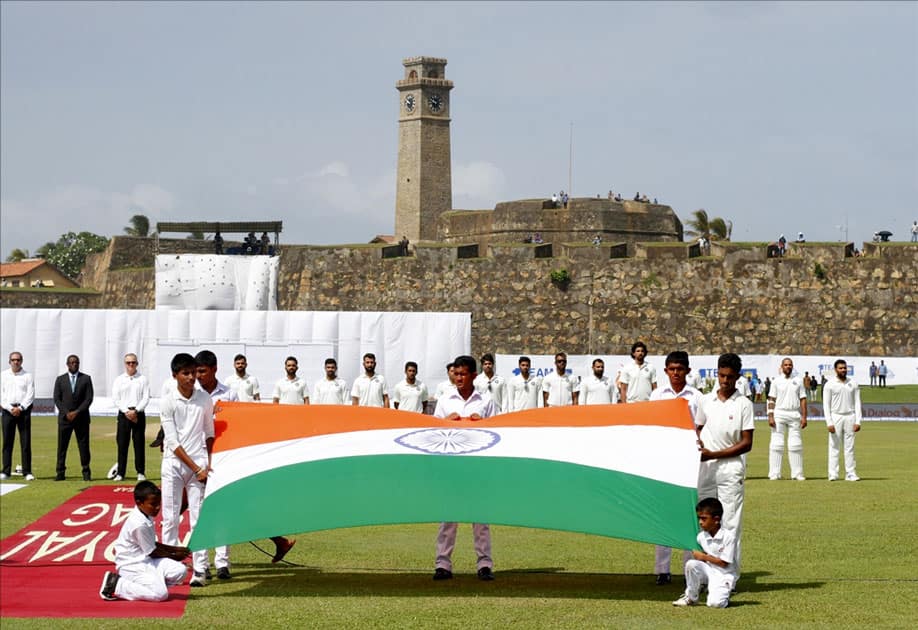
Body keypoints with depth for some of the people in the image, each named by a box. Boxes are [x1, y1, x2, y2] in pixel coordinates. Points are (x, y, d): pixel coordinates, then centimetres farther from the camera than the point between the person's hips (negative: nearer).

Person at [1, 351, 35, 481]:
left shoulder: (27, 376, 5)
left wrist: (20, 408, -12)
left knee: (26, 442, -4)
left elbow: (30, 395, -1)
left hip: (23, 410, -1)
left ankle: (27, 472, -3)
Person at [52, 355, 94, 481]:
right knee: (62, 446, -1)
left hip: (81, 417, -1)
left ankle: (86, 472, 5)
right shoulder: (60, 379, 8)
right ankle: (60, 473, 1)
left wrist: (77, 412, -11)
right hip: (64, 418, 1)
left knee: (84, 445, 0)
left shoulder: (86, 379, 5)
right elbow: (57, 399, 3)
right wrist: (66, 413, -10)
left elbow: (89, 398, -2)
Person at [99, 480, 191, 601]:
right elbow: (152, 553, -13)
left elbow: (154, 545, 18)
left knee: (180, 571, -7)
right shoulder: (139, 524, -22)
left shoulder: (146, 518, 8)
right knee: (161, 594, -23)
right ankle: (117, 585, -11)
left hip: (145, 561, 9)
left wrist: (176, 549, 10)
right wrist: (174, 556, 1)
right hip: (132, 565, -9)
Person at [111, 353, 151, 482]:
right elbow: (115, 399, 2)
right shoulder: (118, 380, 9)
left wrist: (135, 411, -14)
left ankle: (141, 472, 5)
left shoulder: (142, 379, 6)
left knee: (139, 444, 0)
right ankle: (120, 473, 3)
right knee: (122, 444, 0)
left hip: (138, 414, -1)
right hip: (123, 414, 1)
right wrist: (127, 411, -10)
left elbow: (146, 398, -1)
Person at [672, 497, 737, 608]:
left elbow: (724, 563, -16)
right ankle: (691, 597, -4)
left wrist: (704, 557, -13)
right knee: (691, 564, -26)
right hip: (708, 570, 5)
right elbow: (699, 559, 9)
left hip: (724, 575, -5)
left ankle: (722, 594, 11)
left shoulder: (729, 536, -17)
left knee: (715, 603, -27)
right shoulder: (701, 536, 0)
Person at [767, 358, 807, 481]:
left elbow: (803, 400, 9)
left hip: (795, 414, 2)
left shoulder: (798, 381, 11)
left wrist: (804, 416, 0)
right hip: (779, 413, -2)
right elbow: (771, 400, 1)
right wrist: (770, 416, -8)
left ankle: (797, 473, 3)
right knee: (777, 444, -5)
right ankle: (774, 474, -3)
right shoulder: (776, 381, 5)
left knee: (796, 444, 0)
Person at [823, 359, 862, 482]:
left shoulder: (853, 384, 8)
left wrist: (858, 421, -3)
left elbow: (857, 403, 7)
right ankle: (833, 474, -4)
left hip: (850, 417, 3)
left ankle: (851, 474, 2)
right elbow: (826, 404, -4)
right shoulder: (830, 384, -1)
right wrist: (829, 423, -13)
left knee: (850, 447, 2)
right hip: (835, 417, -3)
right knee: (834, 447, -4)